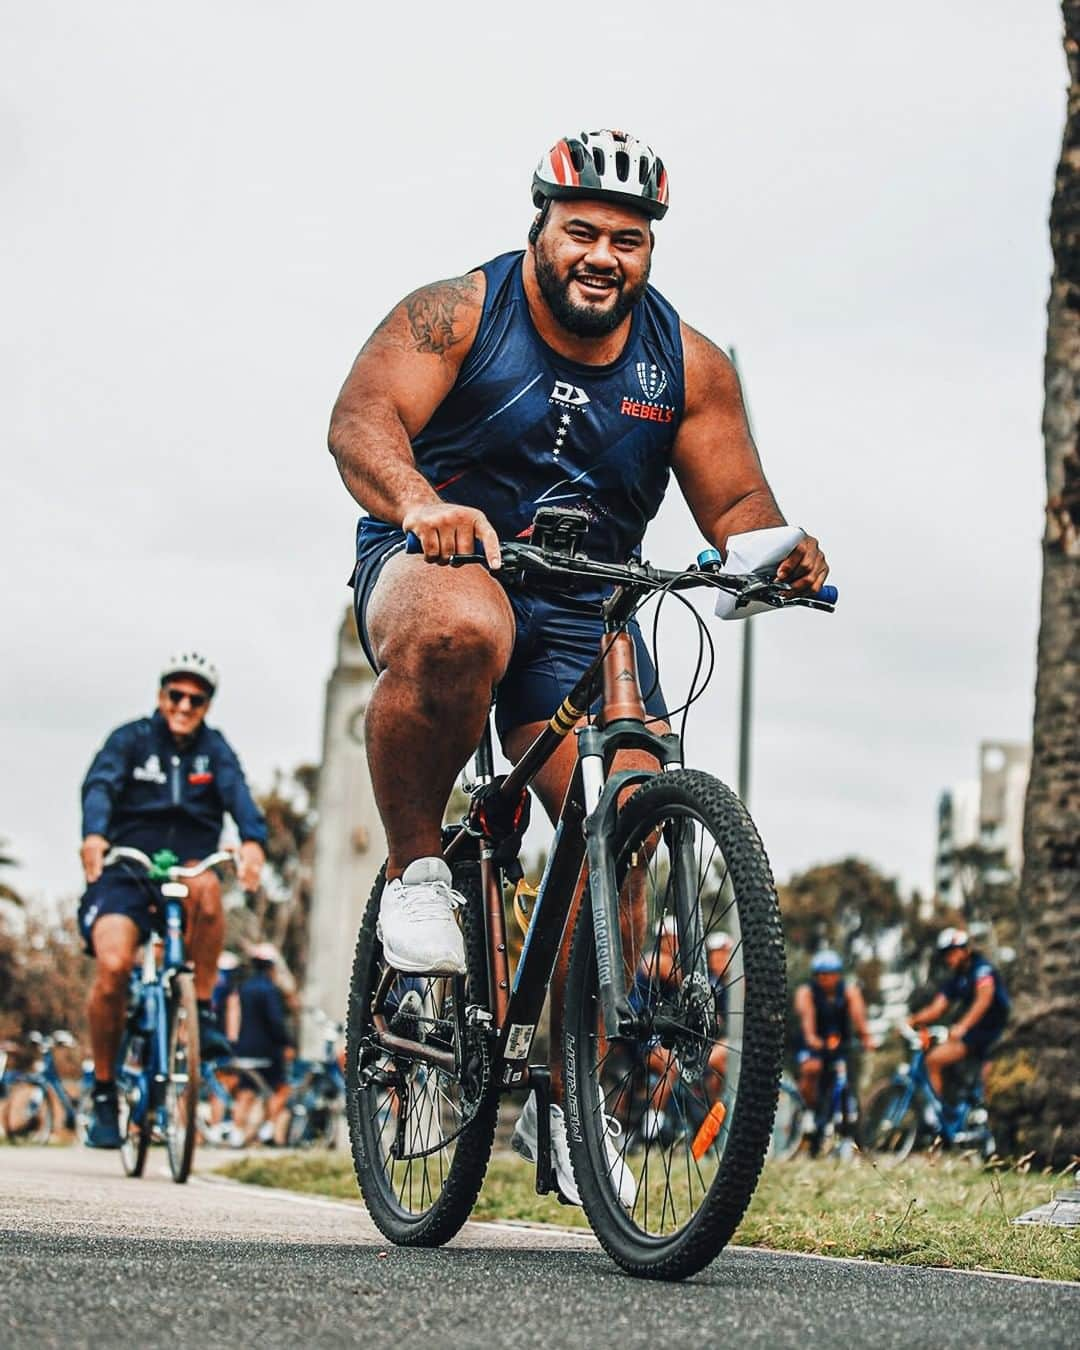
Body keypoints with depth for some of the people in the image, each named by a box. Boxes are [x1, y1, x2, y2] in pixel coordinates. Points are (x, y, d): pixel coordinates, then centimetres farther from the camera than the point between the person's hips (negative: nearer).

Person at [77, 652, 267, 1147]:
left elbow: (236, 791, -11)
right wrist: (94, 834, -39)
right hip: (124, 874, -1)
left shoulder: (213, 748, 8)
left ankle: (203, 1013, -20)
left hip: (185, 871, 1)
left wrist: (253, 840, -34)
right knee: (113, 965, -26)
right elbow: (100, 785, -16)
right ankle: (104, 1093, -8)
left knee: (206, 886, -36)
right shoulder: (131, 740, 3)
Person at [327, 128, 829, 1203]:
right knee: (456, 634, -42)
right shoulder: (458, 313, -7)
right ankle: (415, 865, -16)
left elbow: (733, 499, 3)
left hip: (583, 614, 4)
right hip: (438, 561, -3)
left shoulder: (686, 363, 3)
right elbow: (362, 416, -20)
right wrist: (420, 501, -42)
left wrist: (775, 549, -21)